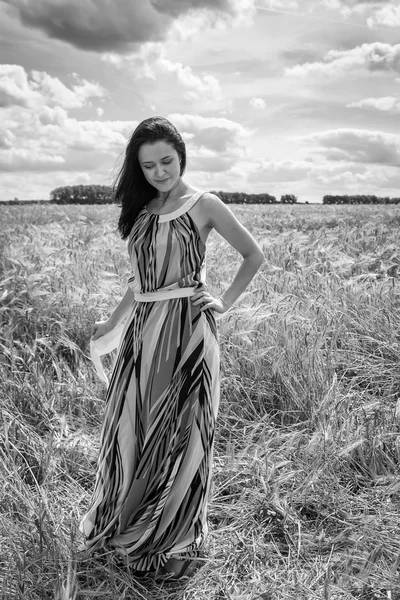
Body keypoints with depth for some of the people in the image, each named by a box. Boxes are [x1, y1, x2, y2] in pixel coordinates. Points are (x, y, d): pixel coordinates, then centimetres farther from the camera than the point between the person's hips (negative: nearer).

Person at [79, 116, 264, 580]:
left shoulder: (204, 205, -3)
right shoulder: (141, 210, 12)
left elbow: (253, 256, 3)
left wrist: (225, 302, -2)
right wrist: (112, 323, 18)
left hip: (187, 328, -5)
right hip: (143, 328, 6)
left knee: (181, 433, 6)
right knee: (131, 429, 12)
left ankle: (179, 541, 26)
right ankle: (125, 525, 35)